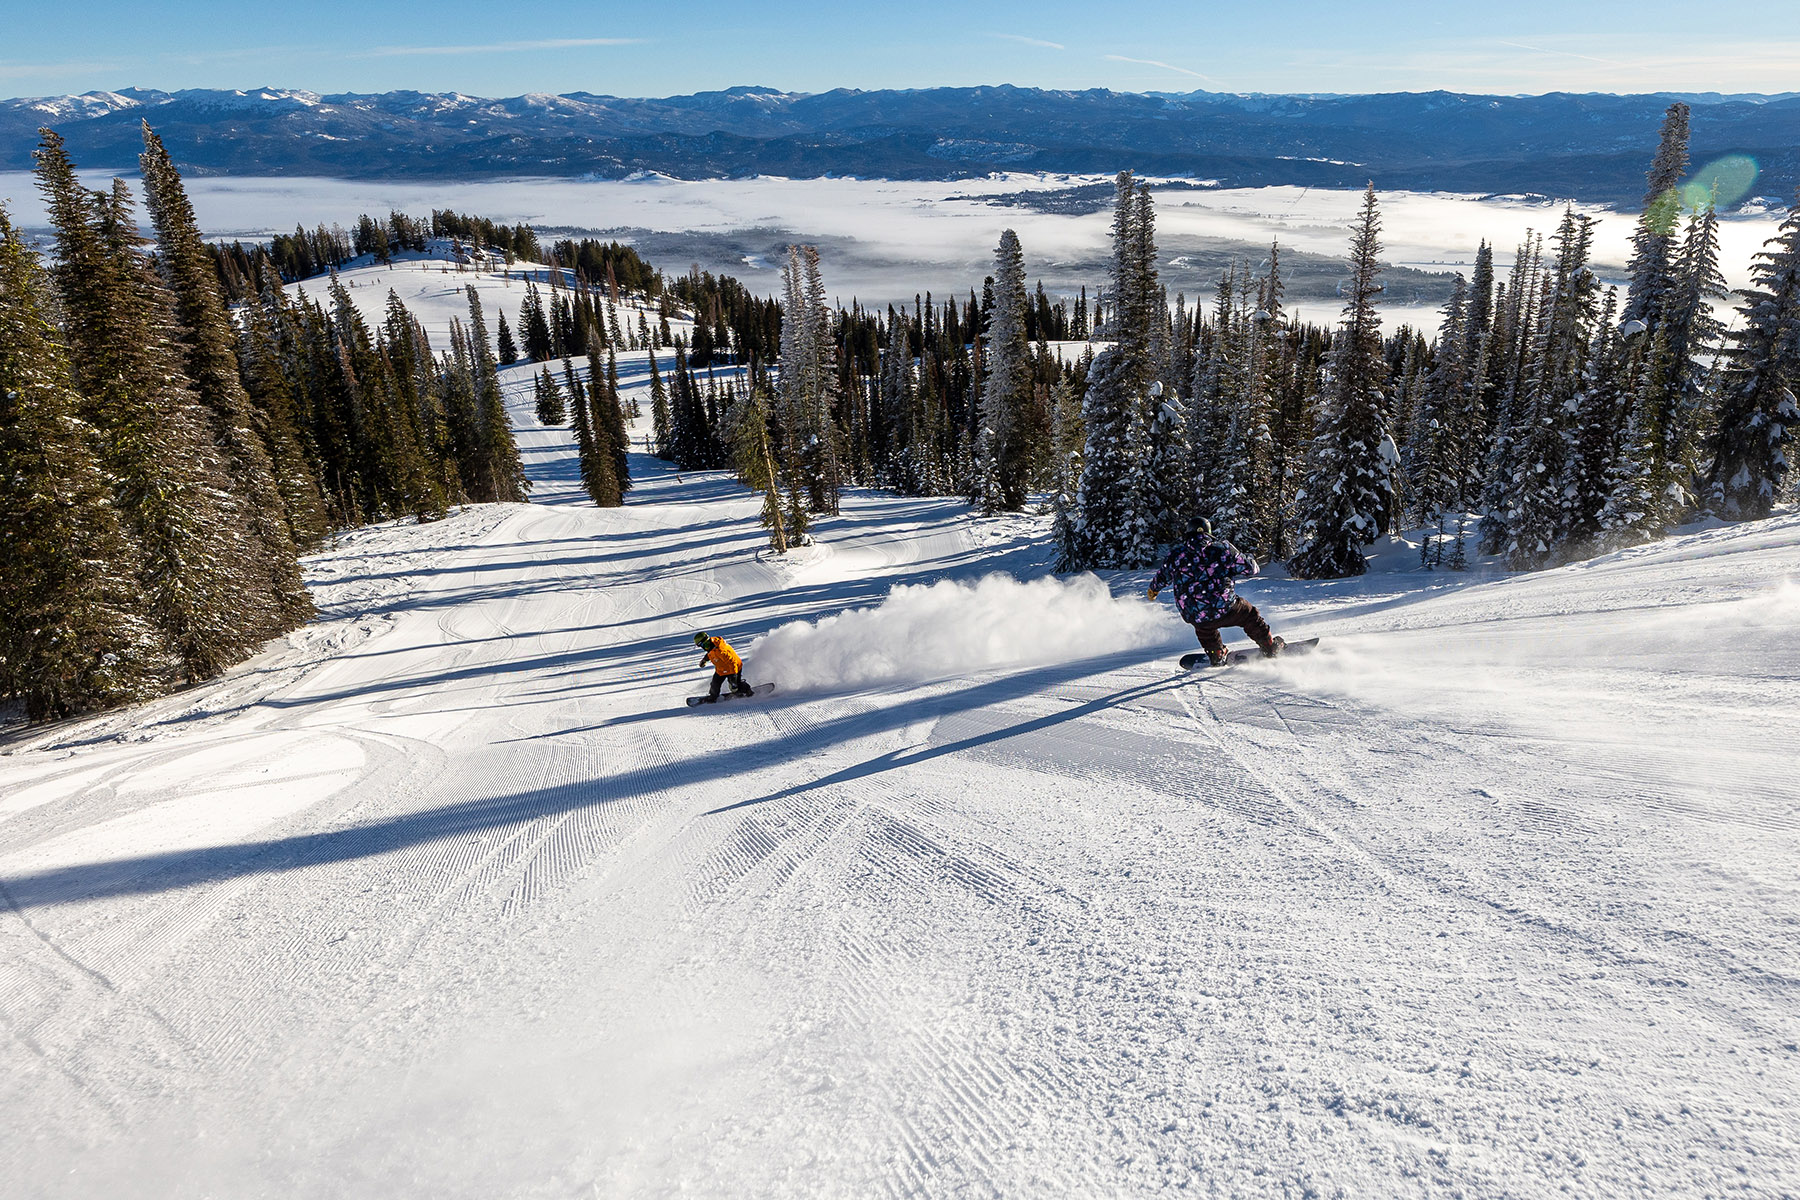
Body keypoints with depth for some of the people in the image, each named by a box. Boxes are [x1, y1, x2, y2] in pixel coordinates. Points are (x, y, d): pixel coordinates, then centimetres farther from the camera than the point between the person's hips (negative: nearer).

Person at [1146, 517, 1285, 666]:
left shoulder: (1175, 556, 2)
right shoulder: (1221, 549, -3)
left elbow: (1162, 577, 21)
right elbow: (1248, 567, 6)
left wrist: (1153, 589, 44)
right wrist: (1254, 566, 32)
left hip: (1193, 616, 2)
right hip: (1224, 609, -2)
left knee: (1203, 626, 38)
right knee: (1249, 614, 28)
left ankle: (1217, 655, 44)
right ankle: (1270, 646, 36)